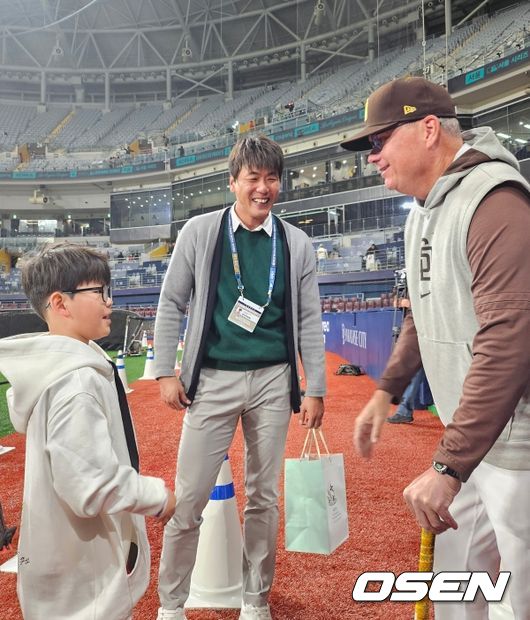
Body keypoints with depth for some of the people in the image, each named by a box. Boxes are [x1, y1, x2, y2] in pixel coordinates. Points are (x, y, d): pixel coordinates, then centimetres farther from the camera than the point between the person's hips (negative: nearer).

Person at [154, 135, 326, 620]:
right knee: (189, 499, 2)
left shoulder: (297, 244, 4)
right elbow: (172, 305, 3)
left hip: (273, 381, 2)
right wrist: (165, 372, -2)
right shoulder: (199, 232, 0)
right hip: (212, 379, -1)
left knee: (264, 497, 11)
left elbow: (309, 321, 5)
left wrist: (315, 389, 2)